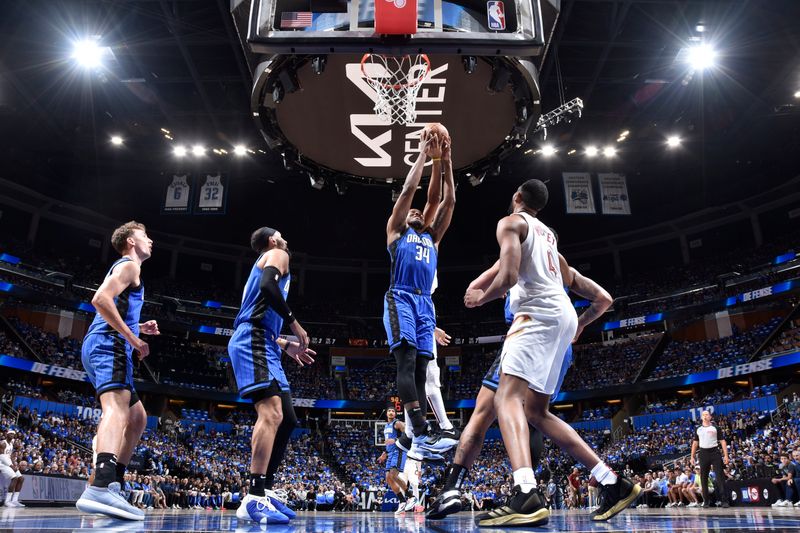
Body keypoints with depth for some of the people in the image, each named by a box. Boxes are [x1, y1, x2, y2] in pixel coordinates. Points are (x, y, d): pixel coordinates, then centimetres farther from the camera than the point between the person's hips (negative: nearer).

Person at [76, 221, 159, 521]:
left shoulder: (123, 268, 31)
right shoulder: (129, 265, 1)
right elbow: (101, 300, -17)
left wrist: (140, 328, 22)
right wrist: (134, 339, -16)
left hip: (102, 347, 11)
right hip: (108, 345, -11)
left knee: (137, 418, 13)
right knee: (117, 407, -30)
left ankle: (112, 487, 9)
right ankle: (101, 487, -50)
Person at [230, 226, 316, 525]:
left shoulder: (264, 263, 34)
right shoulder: (277, 254, 6)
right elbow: (268, 285, -18)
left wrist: (287, 346, 32)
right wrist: (294, 323, -12)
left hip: (259, 344, 10)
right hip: (254, 343, -10)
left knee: (287, 419, 9)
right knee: (271, 414, -22)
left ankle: (264, 491, 12)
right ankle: (253, 500, -27)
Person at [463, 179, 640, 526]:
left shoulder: (511, 222, 3)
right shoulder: (547, 232, 28)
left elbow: (508, 276, -12)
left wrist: (481, 298, 6)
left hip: (539, 312, -9)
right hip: (564, 314, 9)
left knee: (507, 397, -21)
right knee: (536, 410, 12)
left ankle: (526, 496, -41)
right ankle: (613, 483, 11)